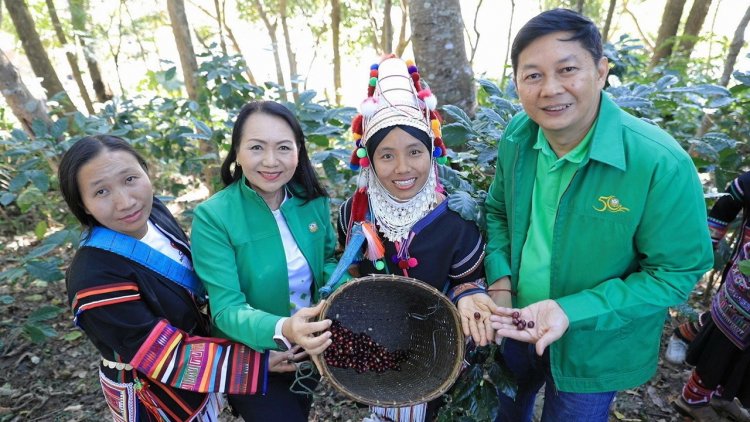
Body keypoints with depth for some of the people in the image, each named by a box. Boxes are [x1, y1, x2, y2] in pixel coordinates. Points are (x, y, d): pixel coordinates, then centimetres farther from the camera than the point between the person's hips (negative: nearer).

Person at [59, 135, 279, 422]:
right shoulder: (95, 278, -34)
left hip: (195, 336, 6)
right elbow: (168, 358, -28)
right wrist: (259, 361, -27)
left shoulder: (152, 210, -16)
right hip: (151, 392, -5)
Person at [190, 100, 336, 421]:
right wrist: (282, 330, -46)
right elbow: (227, 310, -27)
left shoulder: (313, 200, -12)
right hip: (250, 362, -4)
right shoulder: (212, 217, -25)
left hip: (310, 351, 5)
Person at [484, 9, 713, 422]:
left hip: (594, 351, -4)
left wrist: (573, 311, -29)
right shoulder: (517, 135, -13)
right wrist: (499, 277, -13)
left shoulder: (662, 164, -28)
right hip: (515, 323, 4)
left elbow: (676, 272, -19)